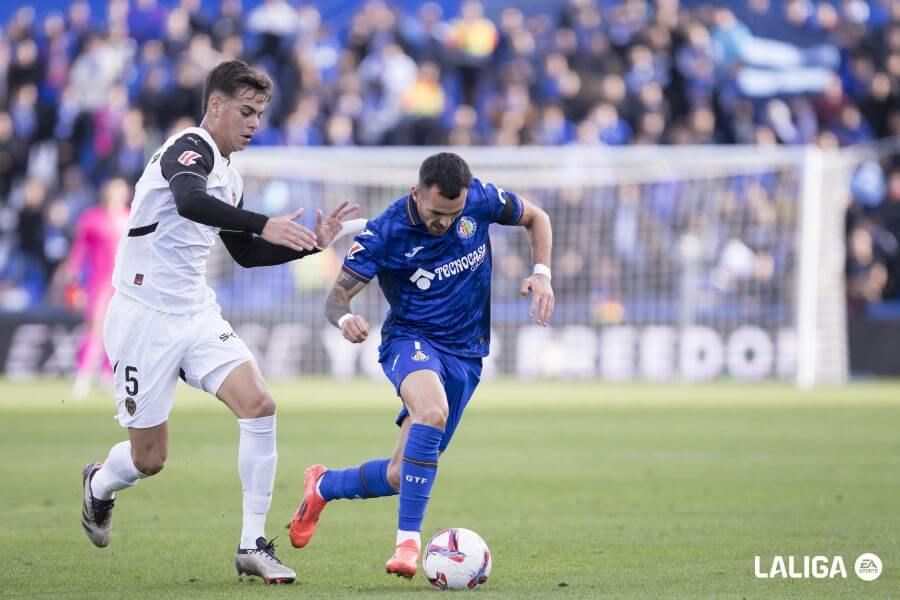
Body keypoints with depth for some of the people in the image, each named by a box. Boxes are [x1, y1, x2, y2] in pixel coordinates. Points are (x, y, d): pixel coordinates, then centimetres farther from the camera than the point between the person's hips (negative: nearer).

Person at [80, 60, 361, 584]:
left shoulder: (230, 177, 12)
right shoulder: (192, 148, -15)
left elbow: (245, 255, 24)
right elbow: (189, 201, -38)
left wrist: (312, 243, 13)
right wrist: (263, 224, -48)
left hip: (197, 315, 7)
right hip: (144, 319, -7)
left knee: (259, 405, -15)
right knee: (149, 459, 1)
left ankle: (253, 546, -10)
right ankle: (100, 486, 39)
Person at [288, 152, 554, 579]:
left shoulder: (480, 200, -9)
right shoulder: (383, 234, -18)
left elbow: (535, 218, 10)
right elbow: (337, 295, -15)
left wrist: (541, 274, -6)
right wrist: (344, 318, -39)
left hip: (465, 354, 4)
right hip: (411, 339, -4)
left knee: (401, 476, 2)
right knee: (432, 411, -39)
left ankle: (323, 486, 34)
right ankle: (408, 540, -34)